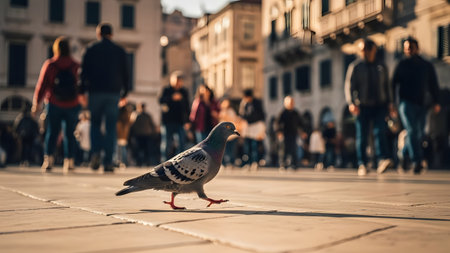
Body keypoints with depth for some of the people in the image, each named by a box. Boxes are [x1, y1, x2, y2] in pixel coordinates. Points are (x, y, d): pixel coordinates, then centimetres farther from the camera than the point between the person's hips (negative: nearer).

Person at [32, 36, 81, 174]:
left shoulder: (49, 65, -4)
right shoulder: (76, 66, -1)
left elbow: (41, 85, -3)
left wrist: (36, 103, 4)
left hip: (54, 105, -1)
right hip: (73, 105, 1)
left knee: (51, 132, 7)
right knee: (70, 134, 9)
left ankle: (48, 159, -6)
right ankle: (69, 161, 7)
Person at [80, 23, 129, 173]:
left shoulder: (91, 51, 5)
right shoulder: (120, 51, 8)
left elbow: (84, 73, 2)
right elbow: (125, 74, 9)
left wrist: (82, 92, 6)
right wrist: (124, 94, 15)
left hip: (95, 92, 0)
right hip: (114, 93, 0)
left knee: (95, 124, 13)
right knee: (111, 128, 1)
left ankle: (96, 152, -10)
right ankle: (108, 162, -4)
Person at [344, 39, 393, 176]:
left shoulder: (381, 66, 14)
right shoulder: (355, 66, 4)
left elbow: (387, 86, 21)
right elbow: (349, 86, -1)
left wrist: (389, 102, 11)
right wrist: (351, 103, -14)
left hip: (380, 106, 2)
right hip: (363, 106, -2)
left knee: (380, 132, -15)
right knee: (362, 136, 0)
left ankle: (382, 160, -22)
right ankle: (362, 164, 6)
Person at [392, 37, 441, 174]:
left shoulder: (427, 66, 14)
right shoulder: (401, 65, 8)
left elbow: (433, 85, 16)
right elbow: (394, 84, 8)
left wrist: (435, 102, 4)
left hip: (421, 104, 4)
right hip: (406, 102, -3)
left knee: (419, 133, 4)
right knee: (412, 131, -17)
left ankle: (403, 156, 23)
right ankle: (417, 160, -21)